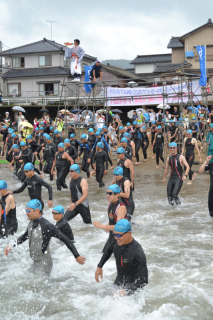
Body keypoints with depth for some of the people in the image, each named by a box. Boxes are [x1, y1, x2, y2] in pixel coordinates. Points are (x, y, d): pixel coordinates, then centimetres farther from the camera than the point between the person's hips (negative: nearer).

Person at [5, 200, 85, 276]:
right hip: (35, 262, 8)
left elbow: (66, 240, -22)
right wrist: (11, 246, 15)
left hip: (44, 263, -8)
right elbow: (25, 236, 22)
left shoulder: (47, 226, -25)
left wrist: (77, 256, -20)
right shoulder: (31, 223, 0)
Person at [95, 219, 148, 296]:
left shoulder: (138, 252, -30)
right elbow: (109, 250, 17)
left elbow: (144, 280, -30)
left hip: (132, 287, -6)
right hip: (118, 282, 6)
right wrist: (99, 266, 12)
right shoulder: (117, 241, -11)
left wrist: (126, 291, -40)